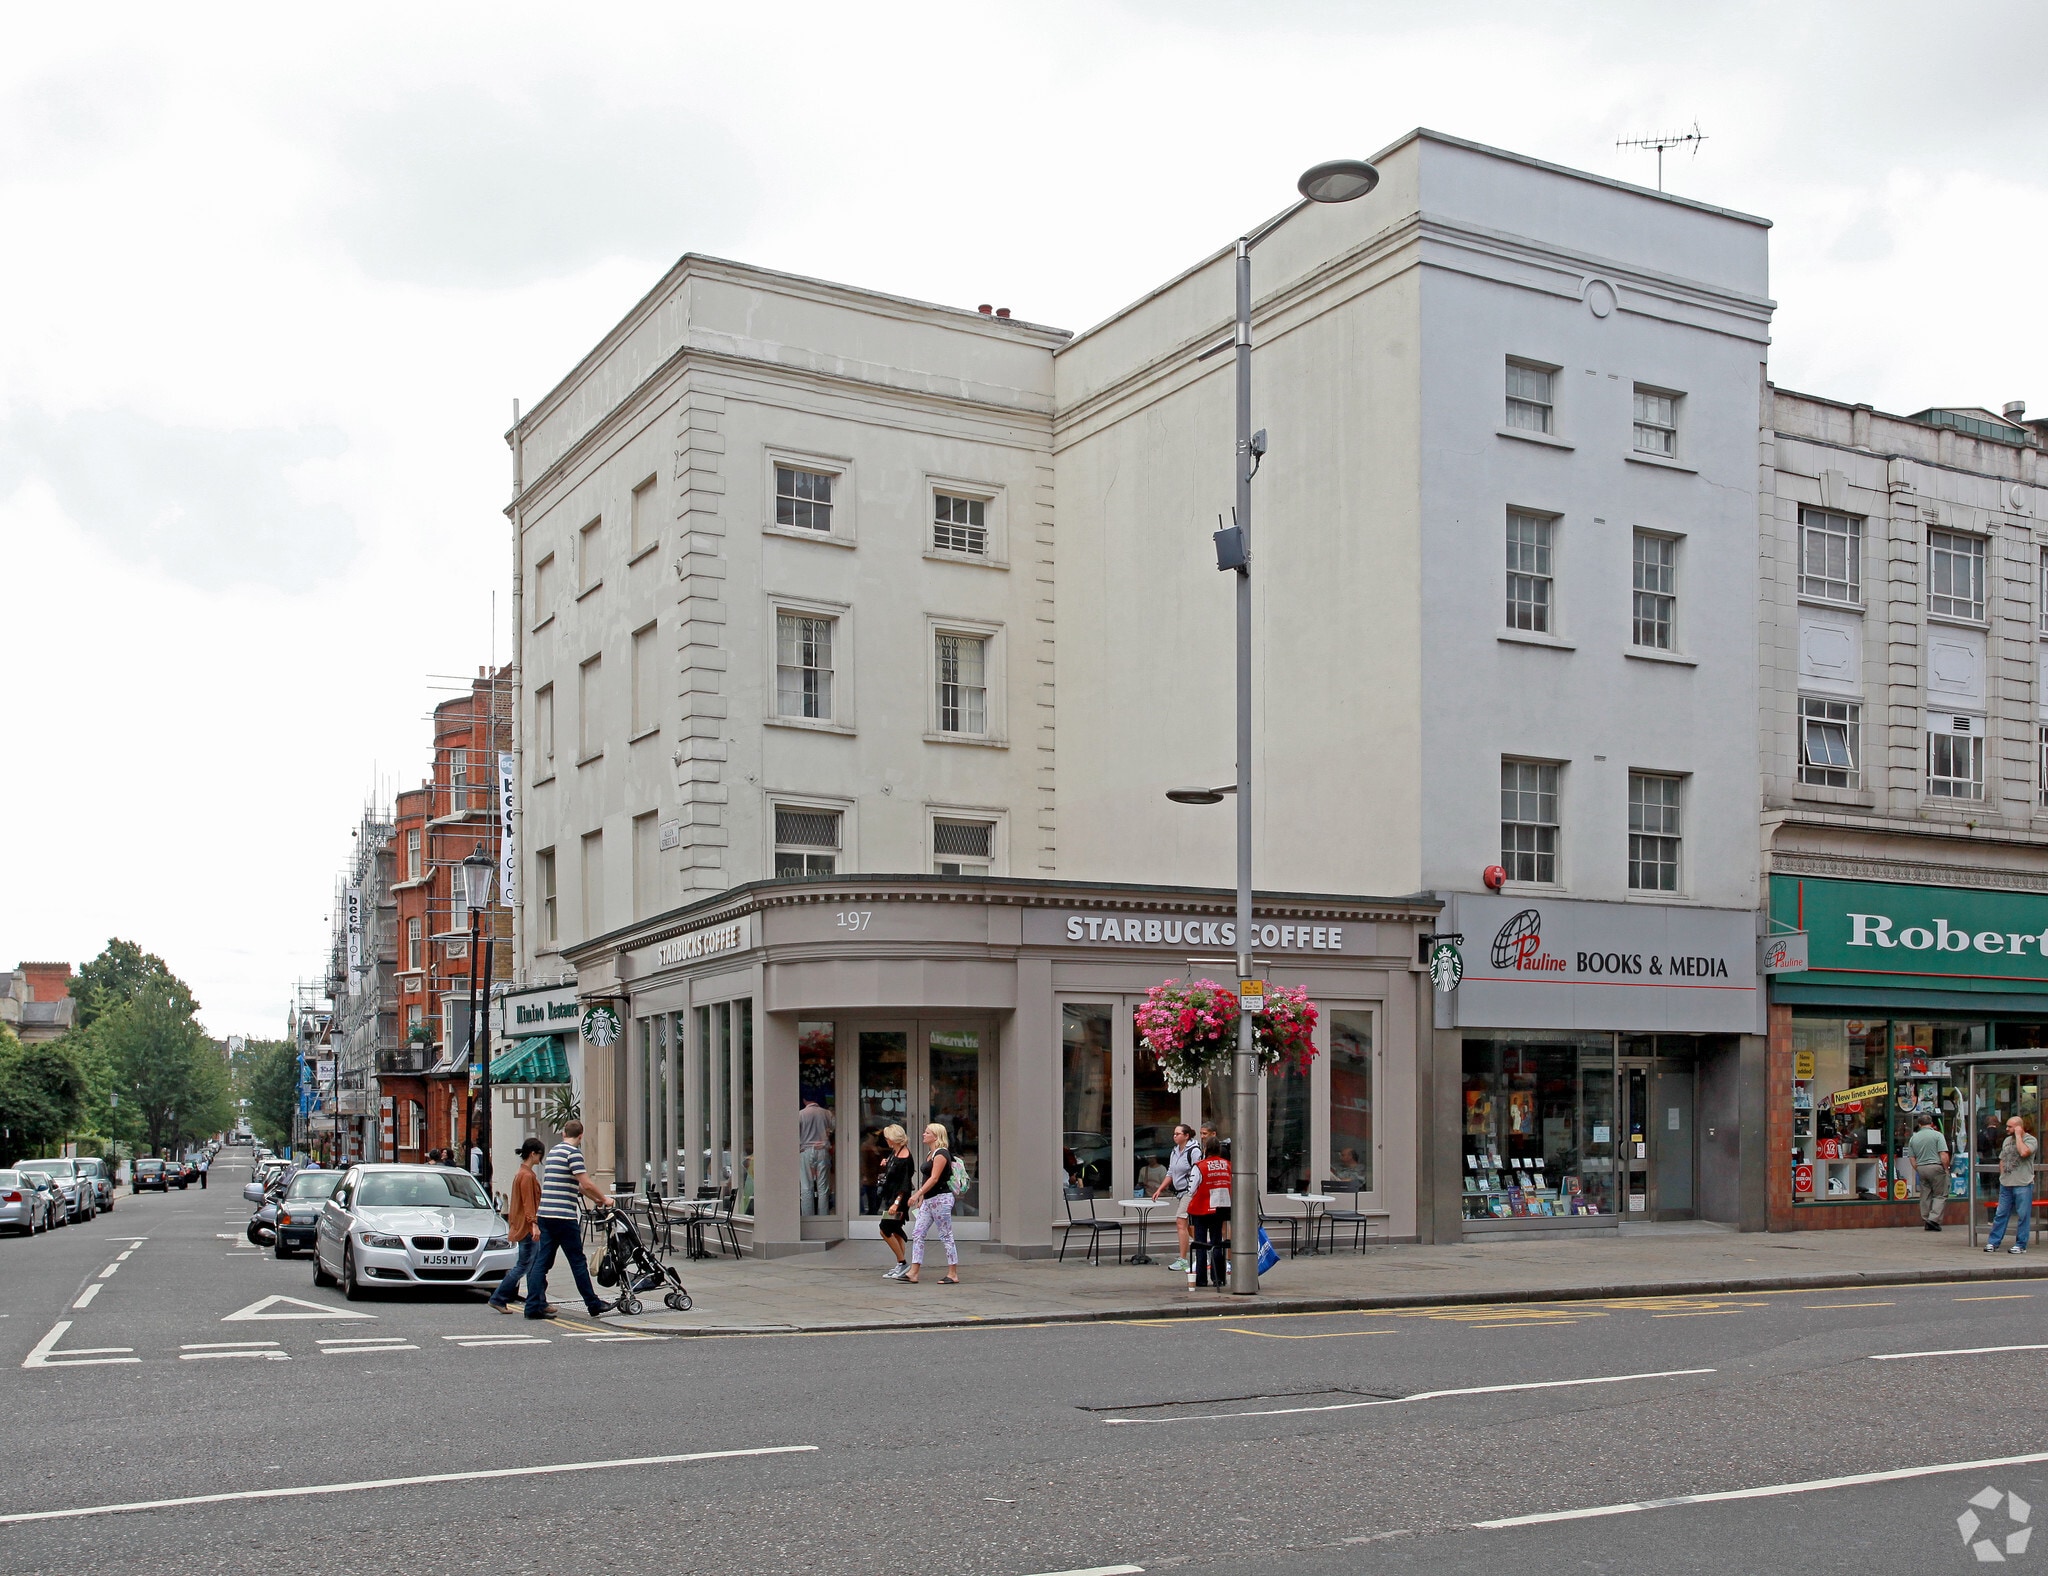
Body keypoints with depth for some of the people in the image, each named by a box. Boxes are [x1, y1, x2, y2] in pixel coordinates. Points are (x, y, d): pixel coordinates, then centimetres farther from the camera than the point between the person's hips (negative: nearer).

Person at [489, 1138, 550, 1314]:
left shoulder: (521, 1174, 16)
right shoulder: (527, 1176, -15)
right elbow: (528, 1203, -21)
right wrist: (534, 1223, -26)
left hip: (524, 1227, 10)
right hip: (527, 1227, -10)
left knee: (535, 1267, 10)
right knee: (523, 1266, -6)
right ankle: (498, 1299, -2)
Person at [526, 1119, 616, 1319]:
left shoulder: (553, 1151, 19)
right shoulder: (573, 1153, -9)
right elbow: (586, 1184, -16)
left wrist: (595, 1199, 31)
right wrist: (604, 1199, -1)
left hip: (544, 1214, 8)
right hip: (564, 1216, -8)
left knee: (542, 1261, 5)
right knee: (578, 1261, 1)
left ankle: (534, 1306, -1)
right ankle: (593, 1304, 10)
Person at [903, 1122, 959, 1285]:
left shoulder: (941, 1154, -13)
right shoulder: (930, 1154, 17)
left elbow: (934, 1178, -22)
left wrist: (918, 1194, -27)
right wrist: (921, 1198, 19)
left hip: (941, 1199, -10)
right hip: (928, 1200, 10)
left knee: (946, 1237, -3)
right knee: (917, 1234, 3)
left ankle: (953, 1275, 3)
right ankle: (913, 1273, 1)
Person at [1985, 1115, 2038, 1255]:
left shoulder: (2031, 1140, -5)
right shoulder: (2007, 1140, 16)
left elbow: (2024, 1152, -26)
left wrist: (2018, 1135, -15)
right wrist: (2002, 1175, 10)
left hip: (2023, 1185, -6)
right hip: (2006, 1184, 6)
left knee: (2023, 1215, 0)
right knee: (2001, 1214, 7)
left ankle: (2020, 1245, 7)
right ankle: (1993, 1242, 10)